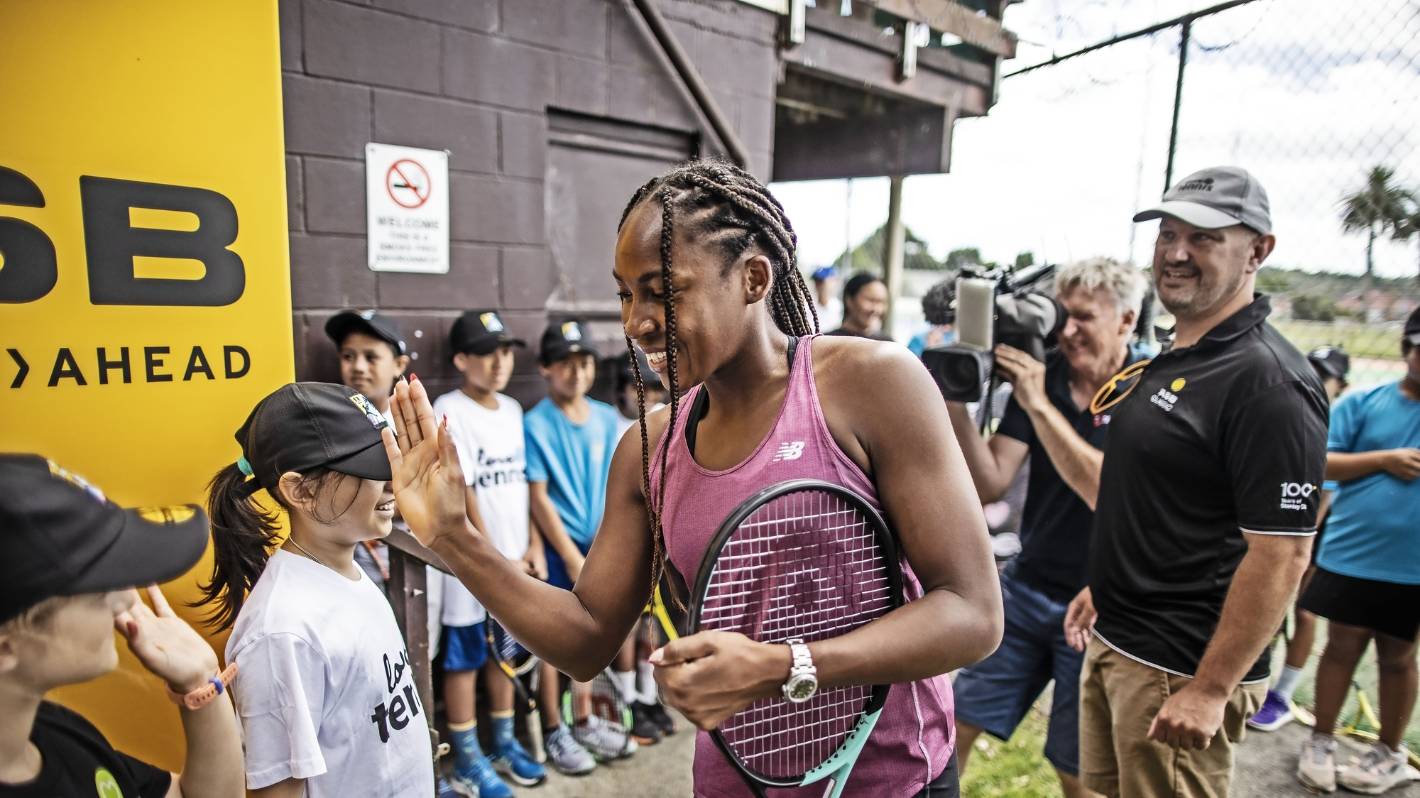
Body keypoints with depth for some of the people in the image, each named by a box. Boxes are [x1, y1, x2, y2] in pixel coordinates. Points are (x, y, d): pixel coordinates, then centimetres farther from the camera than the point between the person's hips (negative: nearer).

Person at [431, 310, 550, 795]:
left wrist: (533, 545, 4)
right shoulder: (448, 412, -13)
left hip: (514, 559, 6)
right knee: (464, 659, 7)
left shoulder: (512, 409, 8)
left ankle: (504, 745, 33)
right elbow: (460, 495, -15)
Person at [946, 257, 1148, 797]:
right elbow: (990, 484, -7)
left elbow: (1109, 491, -25)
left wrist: (1040, 405, -27)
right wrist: (956, 406, -20)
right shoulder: (1039, 375, -2)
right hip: (1025, 588, 3)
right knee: (956, 723, 8)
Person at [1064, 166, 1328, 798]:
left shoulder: (1268, 382, -20)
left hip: (1179, 669, -8)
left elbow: (1281, 556, -22)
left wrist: (1209, 690, -21)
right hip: (1113, 642, 9)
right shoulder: (1169, 362, 8)